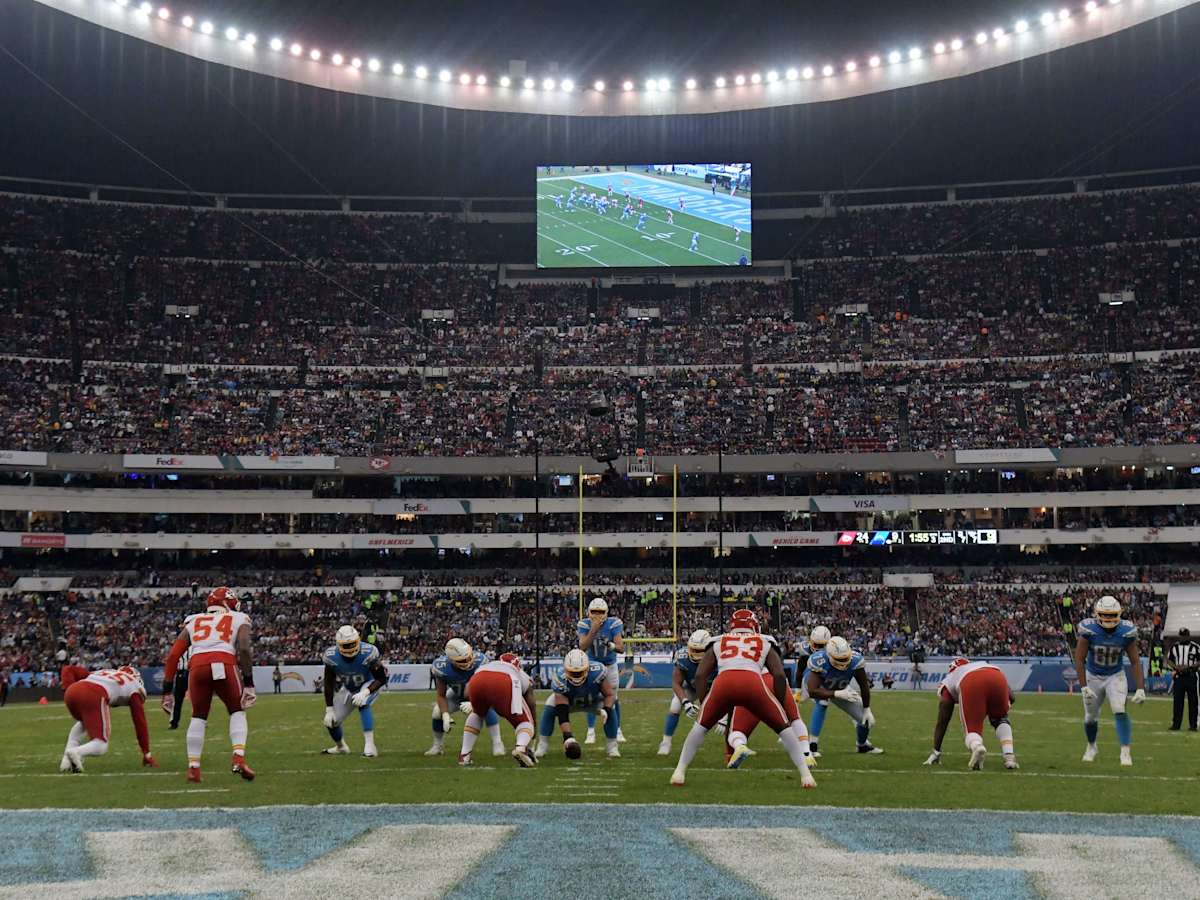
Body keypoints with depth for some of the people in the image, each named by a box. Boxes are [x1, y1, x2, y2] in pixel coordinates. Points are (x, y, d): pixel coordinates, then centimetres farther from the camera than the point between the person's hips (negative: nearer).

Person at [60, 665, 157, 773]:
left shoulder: (103, 672, 41)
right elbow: (140, 723, 27)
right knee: (101, 747, 10)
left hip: (71, 691, 5)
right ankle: (76, 752, -21)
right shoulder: (133, 685, 28)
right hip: (94, 696, -5)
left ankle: (67, 759, 16)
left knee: (83, 722, 37)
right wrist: (147, 755, 32)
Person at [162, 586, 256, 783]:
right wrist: (249, 683, 3)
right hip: (224, 665, -2)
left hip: (197, 667, 2)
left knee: (198, 717, 20)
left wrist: (167, 690, 23)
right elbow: (244, 649, 4)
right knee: (237, 712, 19)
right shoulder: (239, 620, 23)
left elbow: (173, 655, 22)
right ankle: (239, 758, 1)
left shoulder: (194, 622, 31)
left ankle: (193, 768, 13)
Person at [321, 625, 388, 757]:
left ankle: (369, 745, -33)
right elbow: (329, 684, -11)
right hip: (348, 689, 4)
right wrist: (329, 710, -12)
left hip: (368, 686, -4)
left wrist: (365, 693, -38)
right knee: (331, 721, 3)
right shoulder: (331, 656, -24)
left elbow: (382, 678, -24)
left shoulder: (367, 653, -32)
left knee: (363, 704, -35)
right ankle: (341, 747, 36)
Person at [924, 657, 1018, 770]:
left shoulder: (948, 681, 38)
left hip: (971, 685, -2)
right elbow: (1011, 697, 33)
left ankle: (977, 747, -28)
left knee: (973, 728, 8)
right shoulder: (986, 665, 46)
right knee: (1000, 720, 28)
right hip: (997, 678, 2)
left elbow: (941, 723, 37)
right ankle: (1009, 756, 6)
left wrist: (936, 752, 42)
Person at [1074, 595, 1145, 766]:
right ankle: (1091, 747, 38)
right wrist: (1084, 687, -23)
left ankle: (1125, 752, -19)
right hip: (1093, 677, 0)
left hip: (1116, 676, 0)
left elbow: (1135, 662, -11)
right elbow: (1079, 659, -18)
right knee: (1090, 717, 10)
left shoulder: (1126, 632, -17)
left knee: (1120, 710, -21)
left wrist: (1140, 689, -18)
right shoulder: (1089, 630, -22)